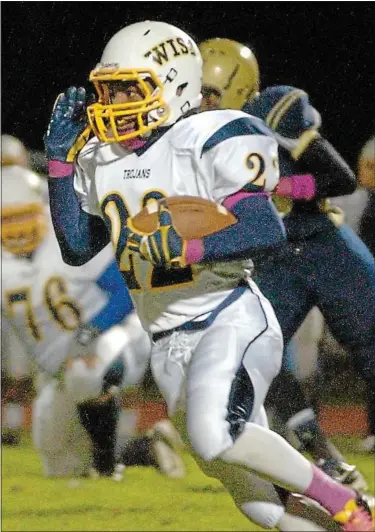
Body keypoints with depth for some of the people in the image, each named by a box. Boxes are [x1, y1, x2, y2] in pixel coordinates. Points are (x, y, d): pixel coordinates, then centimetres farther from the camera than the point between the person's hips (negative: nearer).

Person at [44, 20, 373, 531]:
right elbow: (78, 249, 11)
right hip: (168, 342, 8)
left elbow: (269, 231, -23)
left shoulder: (207, 144, -15)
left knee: (214, 437, -31)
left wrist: (182, 245, -34)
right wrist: (61, 160, 4)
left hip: (229, 322, -8)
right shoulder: (100, 159, 8)